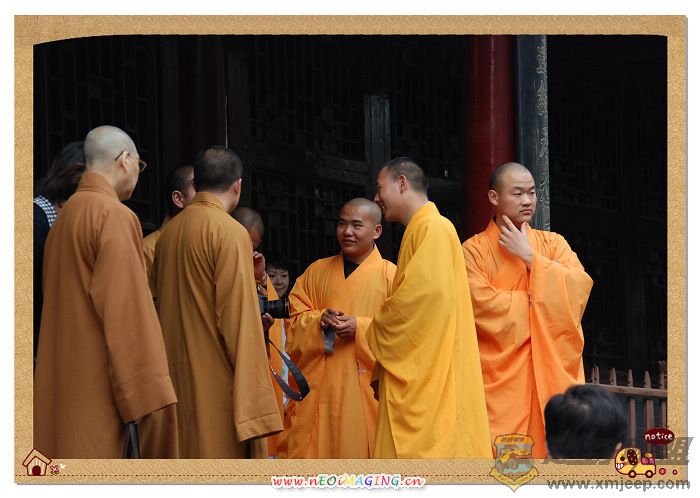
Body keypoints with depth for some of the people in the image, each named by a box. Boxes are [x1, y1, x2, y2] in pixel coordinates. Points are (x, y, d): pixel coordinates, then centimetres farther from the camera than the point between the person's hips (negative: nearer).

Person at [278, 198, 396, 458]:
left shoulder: (391, 276, 2)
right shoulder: (316, 271, 14)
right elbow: (295, 319, 11)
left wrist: (360, 328, -17)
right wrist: (319, 320, -10)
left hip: (365, 386, -3)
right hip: (318, 388, 3)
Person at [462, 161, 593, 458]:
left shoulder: (553, 244, 14)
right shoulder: (474, 250, 4)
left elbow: (580, 287, -2)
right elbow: (484, 304, -11)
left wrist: (529, 257, -6)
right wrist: (541, 300, -2)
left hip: (553, 374, 3)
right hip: (501, 378, -3)